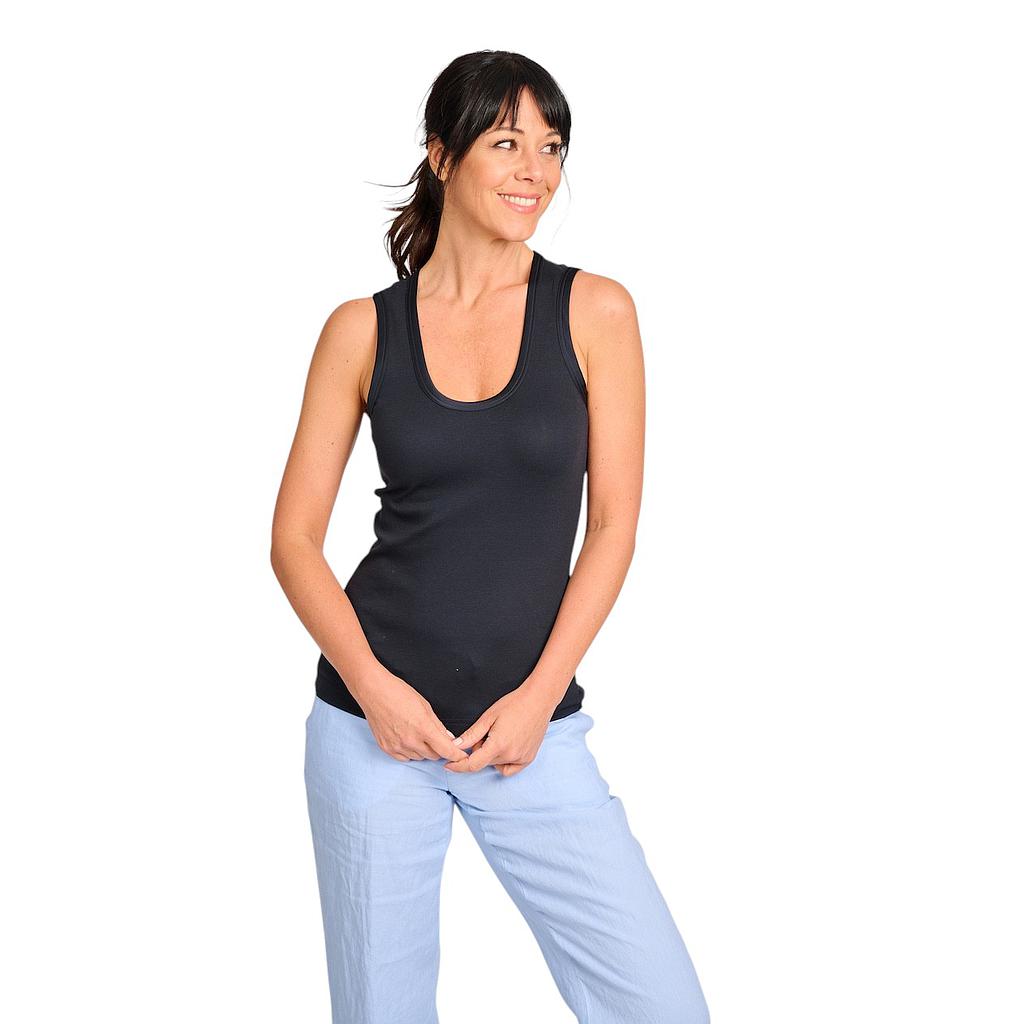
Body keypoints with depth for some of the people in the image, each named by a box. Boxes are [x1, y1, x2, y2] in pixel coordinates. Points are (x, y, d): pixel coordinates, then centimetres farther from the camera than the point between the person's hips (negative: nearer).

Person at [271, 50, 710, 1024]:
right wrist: (374, 684, -10)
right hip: (373, 716, 0)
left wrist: (537, 698, -8)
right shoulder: (364, 328, 1)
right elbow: (294, 538, 2)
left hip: (531, 723, 0)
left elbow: (613, 523, -2)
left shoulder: (595, 310, 0)